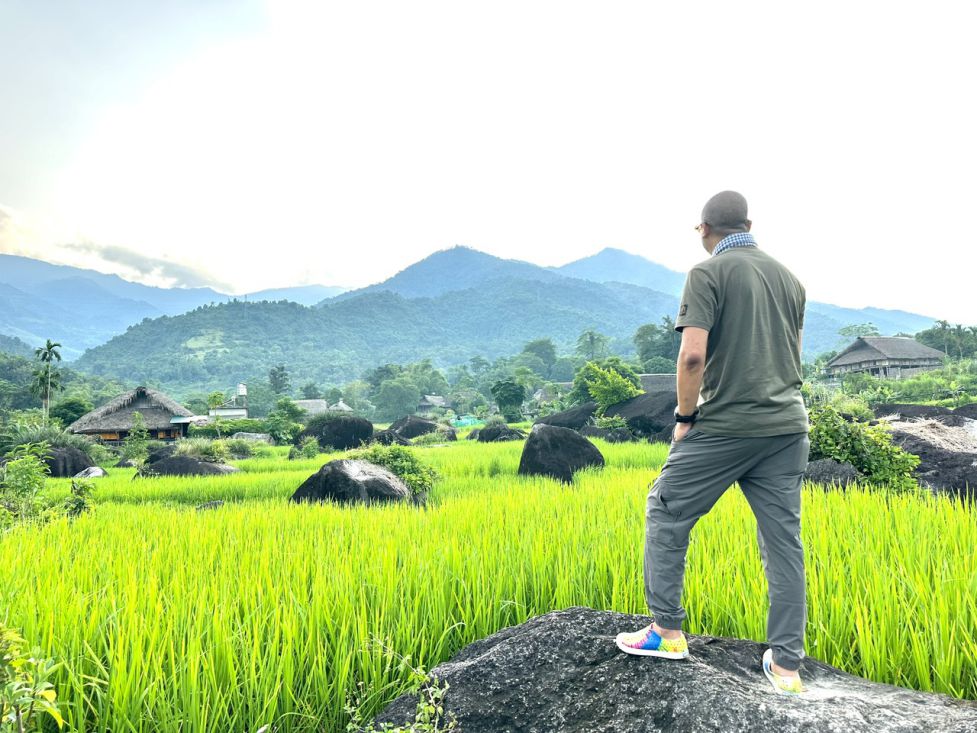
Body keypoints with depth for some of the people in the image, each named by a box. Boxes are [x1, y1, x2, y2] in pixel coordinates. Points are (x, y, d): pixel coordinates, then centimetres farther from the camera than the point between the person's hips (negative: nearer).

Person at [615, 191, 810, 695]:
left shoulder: (708, 273, -8)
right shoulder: (789, 278, 13)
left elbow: (692, 355, -18)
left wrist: (685, 415, -5)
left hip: (724, 427, -6)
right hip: (787, 426, 6)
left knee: (666, 514, 10)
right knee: (783, 540, 9)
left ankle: (667, 632, 17)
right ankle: (786, 663, 14)